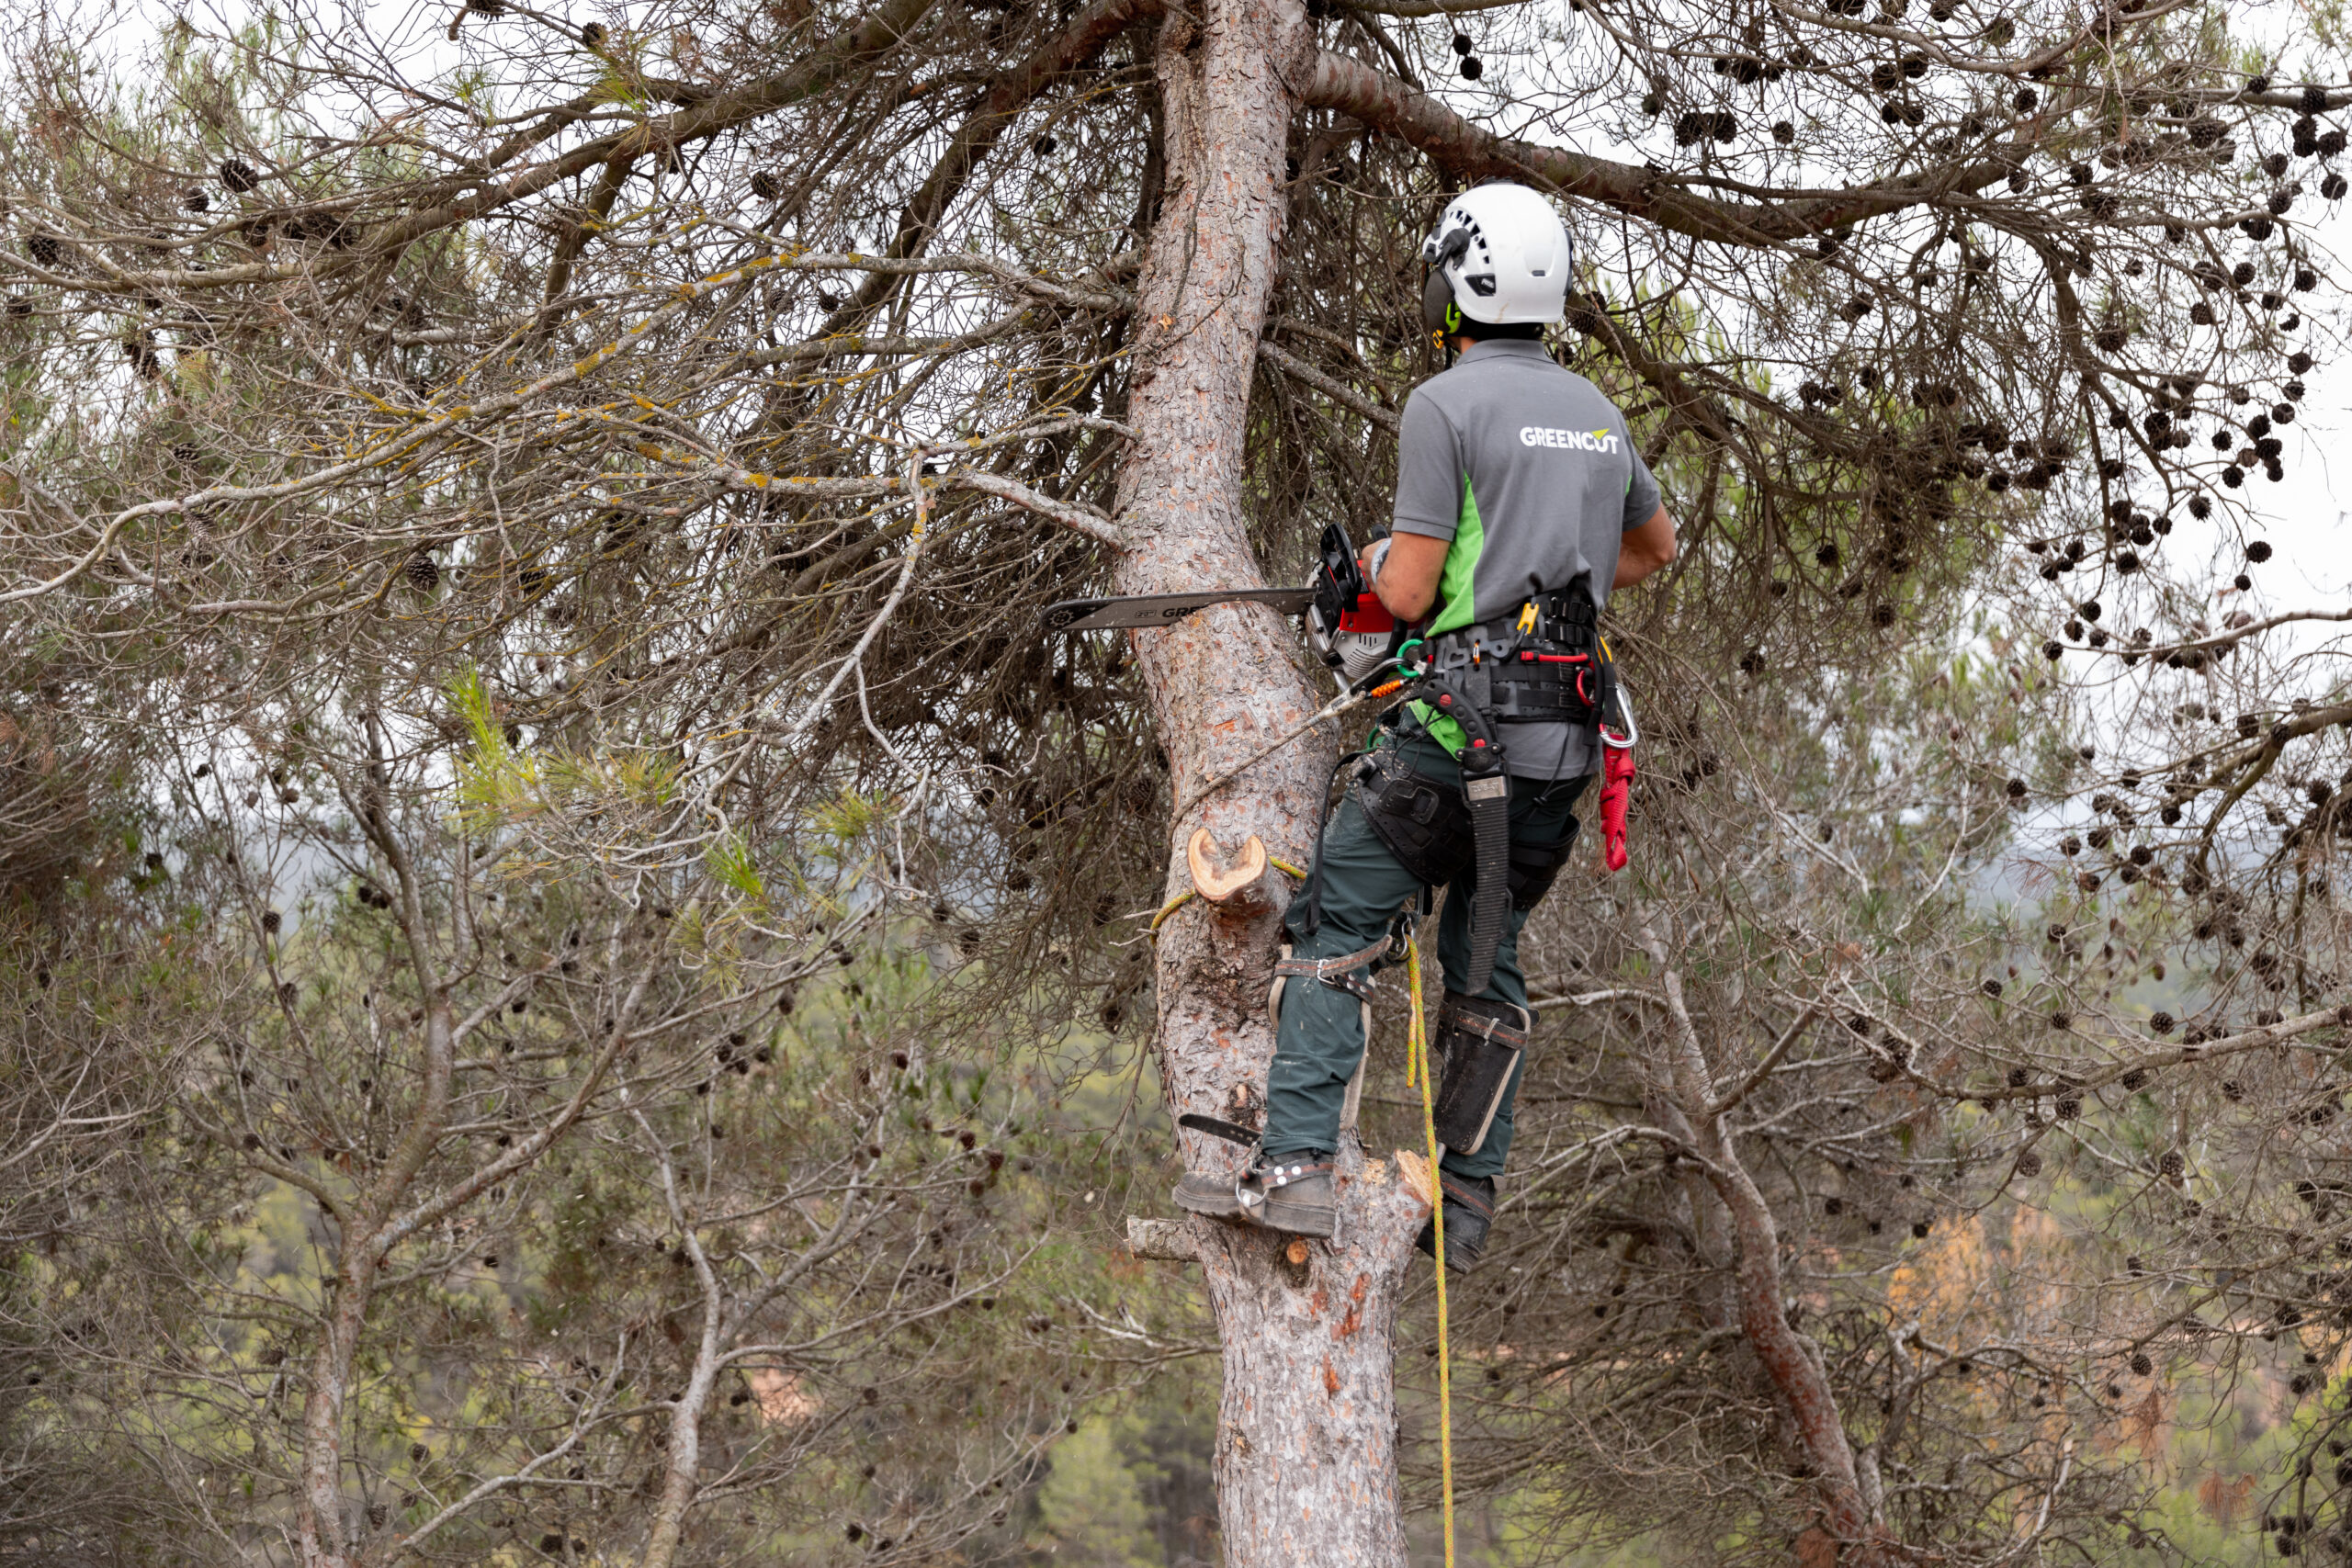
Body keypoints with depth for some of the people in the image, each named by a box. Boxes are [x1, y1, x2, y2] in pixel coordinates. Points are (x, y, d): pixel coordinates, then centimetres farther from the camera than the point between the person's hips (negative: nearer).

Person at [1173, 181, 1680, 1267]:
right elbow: (1655, 545, 33)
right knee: (1487, 956, 15)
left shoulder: (1445, 404, -9)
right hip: (1568, 740, 7)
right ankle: (1465, 1204, 15)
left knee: (1336, 930, 0)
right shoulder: (1596, 412, 14)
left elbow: (1408, 594, -10)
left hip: (1461, 729, -7)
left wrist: (1379, 561, 12)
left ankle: (1293, 1167, -11)